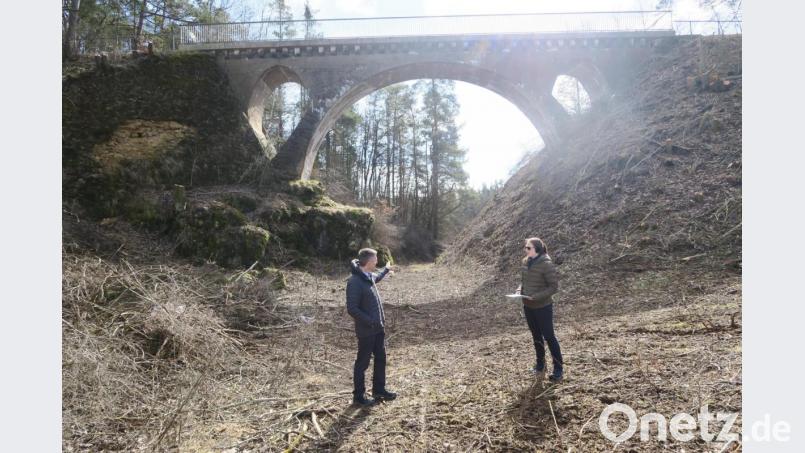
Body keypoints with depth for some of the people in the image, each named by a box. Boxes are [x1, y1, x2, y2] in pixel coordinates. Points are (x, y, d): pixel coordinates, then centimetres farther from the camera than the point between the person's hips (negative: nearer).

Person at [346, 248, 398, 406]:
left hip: (378, 328, 9)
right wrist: (370, 321, -22)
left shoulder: (369, 276, 6)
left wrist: (386, 271, 47)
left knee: (380, 358, 18)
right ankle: (359, 396, 20)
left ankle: (379, 389, 34)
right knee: (362, 363, 5)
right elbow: (352, 309, -23)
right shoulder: (355, 282, -22)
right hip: (366, 331, -9)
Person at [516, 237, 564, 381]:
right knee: (536, 336, 19)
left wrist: (536, 297, -25)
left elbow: (554, 286, -18)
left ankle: (558, 368, 19)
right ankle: (540, 363, 36)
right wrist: (519, 291, -4)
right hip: (528, 307, 7)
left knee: (549, 336, 4)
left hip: (542, 307, -7)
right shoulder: (526, 262, 2)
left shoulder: (546, 264, -20)